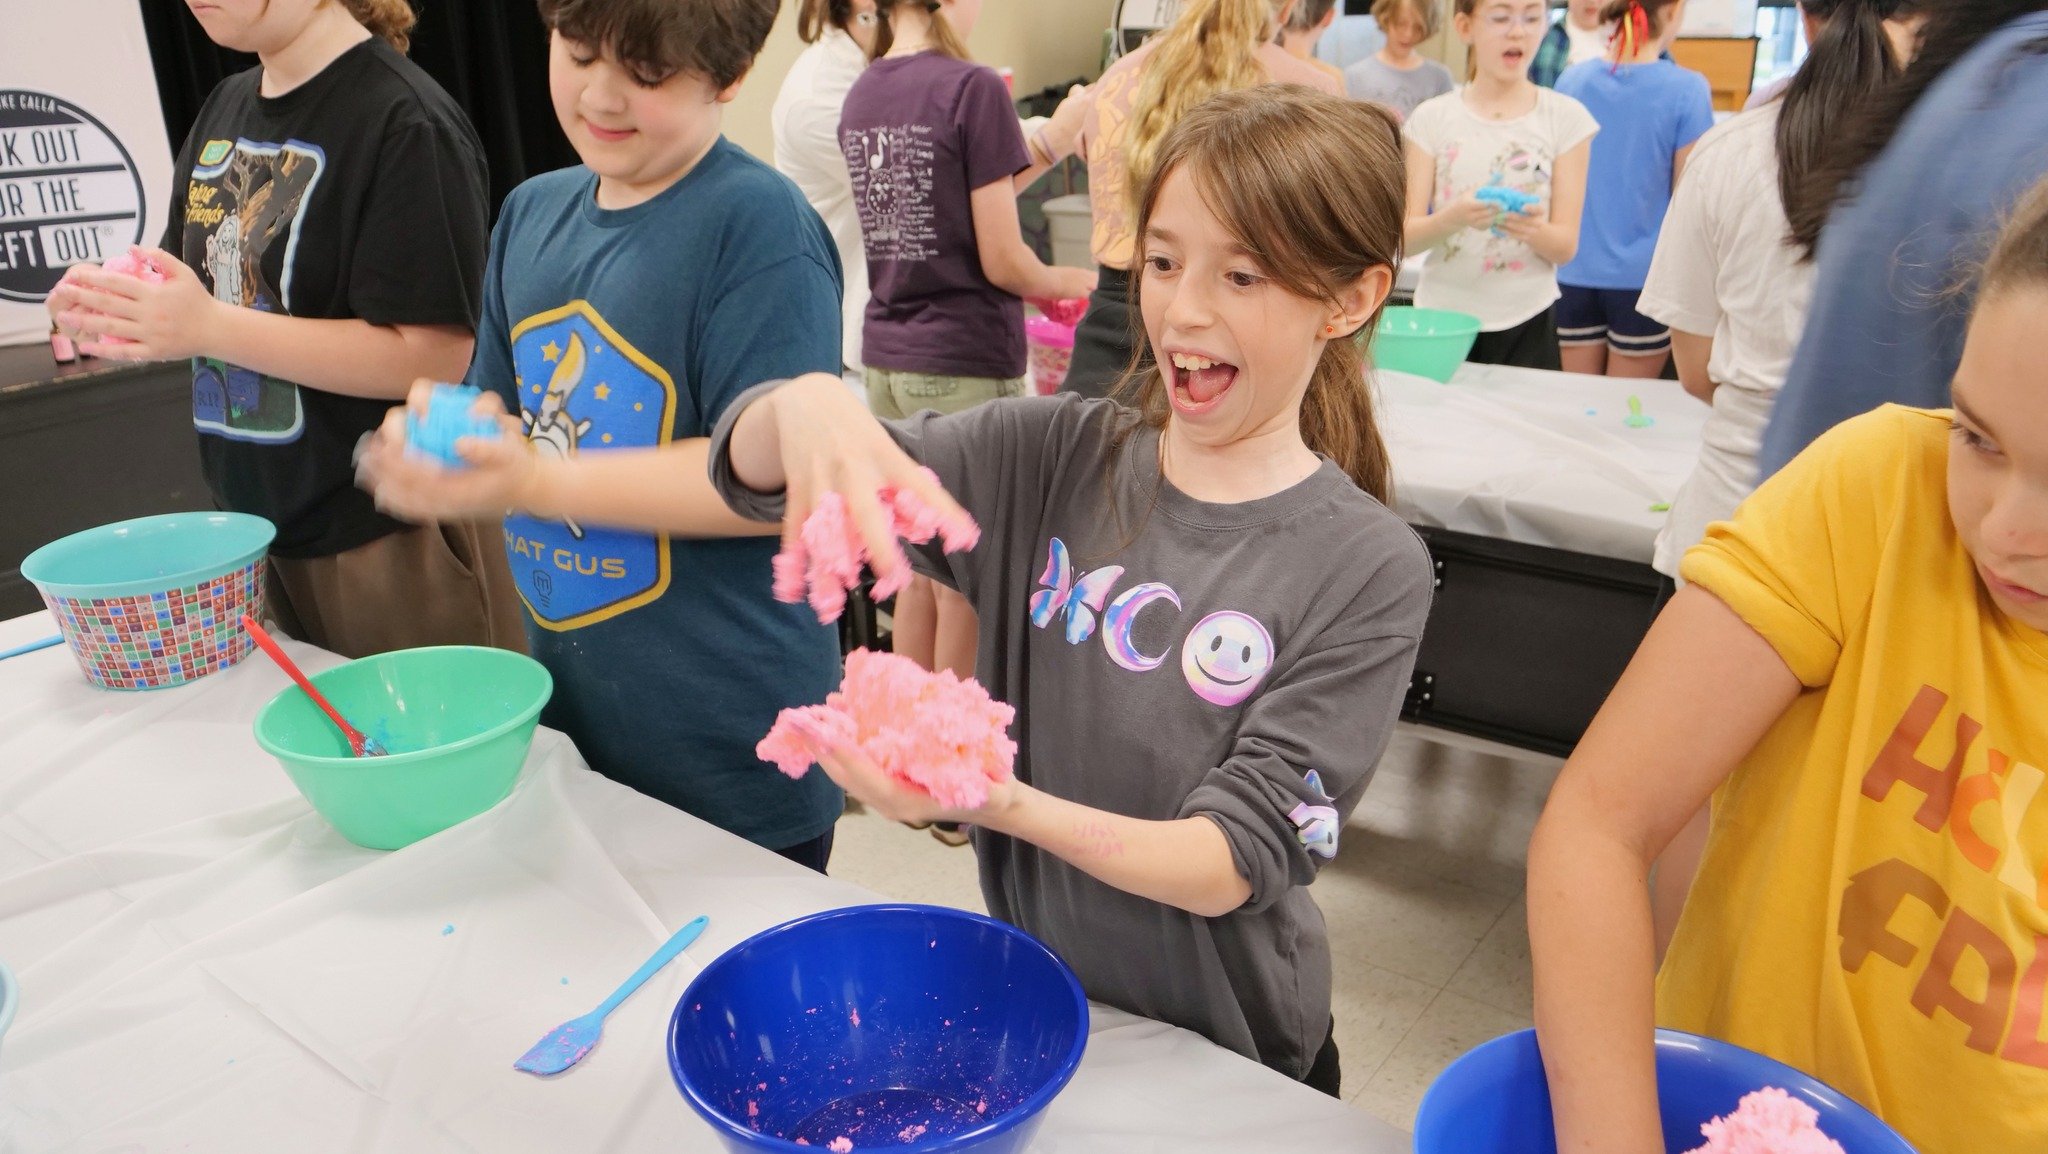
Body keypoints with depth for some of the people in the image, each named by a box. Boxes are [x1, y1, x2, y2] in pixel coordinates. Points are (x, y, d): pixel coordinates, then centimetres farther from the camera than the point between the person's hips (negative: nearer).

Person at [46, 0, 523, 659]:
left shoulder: (407, 123, -15)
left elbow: (435, 355, -21)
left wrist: (210, 326, -23)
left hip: (395, 539, -7)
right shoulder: (224, 109, 9)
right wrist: (117, 309, -4)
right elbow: (205, 294, 17)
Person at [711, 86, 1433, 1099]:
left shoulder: (1368, 571, -18)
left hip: (1220, 1061, -3)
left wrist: (1000, 801, -38)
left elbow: (1234, 864, -22)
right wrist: (803, 404, -36)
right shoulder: (1055, 456, -10)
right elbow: (753, 476, -12)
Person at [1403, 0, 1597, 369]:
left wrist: (1535, 229, -24)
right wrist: (1453, 217, -25)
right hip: (1441, 315, 0)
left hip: (1526, 323, 0)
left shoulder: (1566, 117, 0)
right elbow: (1407, 238, -4)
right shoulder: (1433, 117, 1)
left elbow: (1566, 246, -2)